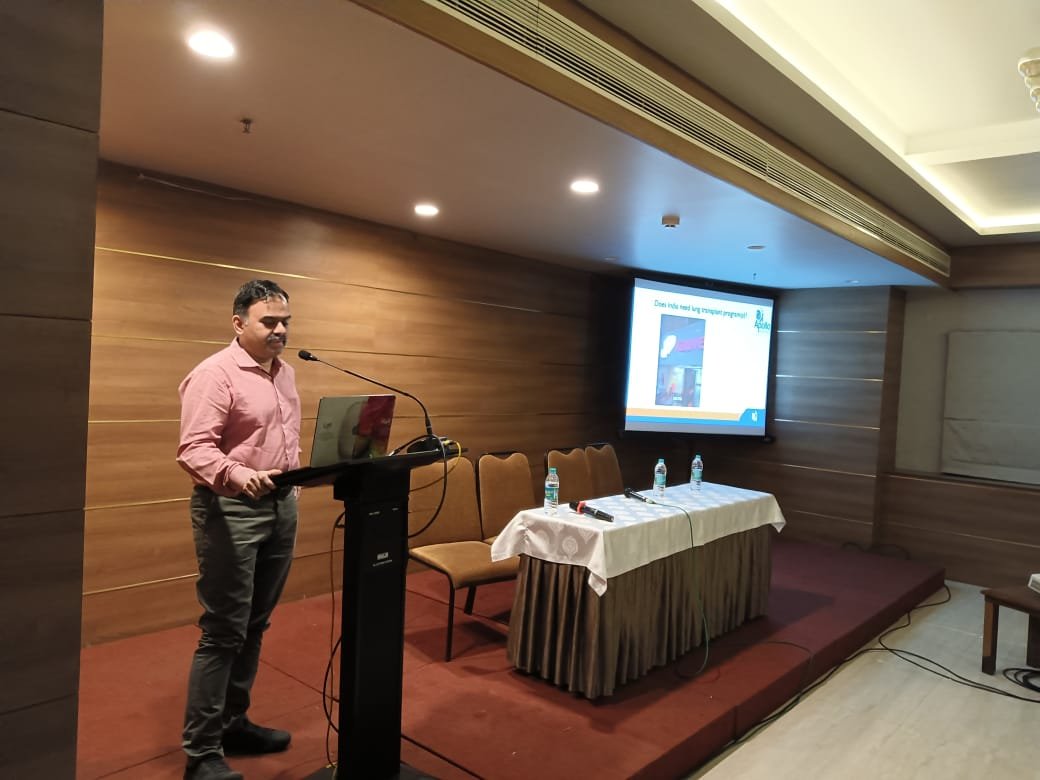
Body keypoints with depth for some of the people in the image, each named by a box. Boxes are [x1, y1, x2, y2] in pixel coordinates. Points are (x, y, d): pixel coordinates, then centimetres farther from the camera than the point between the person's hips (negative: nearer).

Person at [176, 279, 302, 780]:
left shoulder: (284, 372, 12)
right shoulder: (214, 374, -14)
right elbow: (193, 449, -22)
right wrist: (237, 474, -38)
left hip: (281, 505, 8)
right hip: (231, 509, -8)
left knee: (254, 626, 15)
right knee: (224, 632, -1)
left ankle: (233, 723, 30)